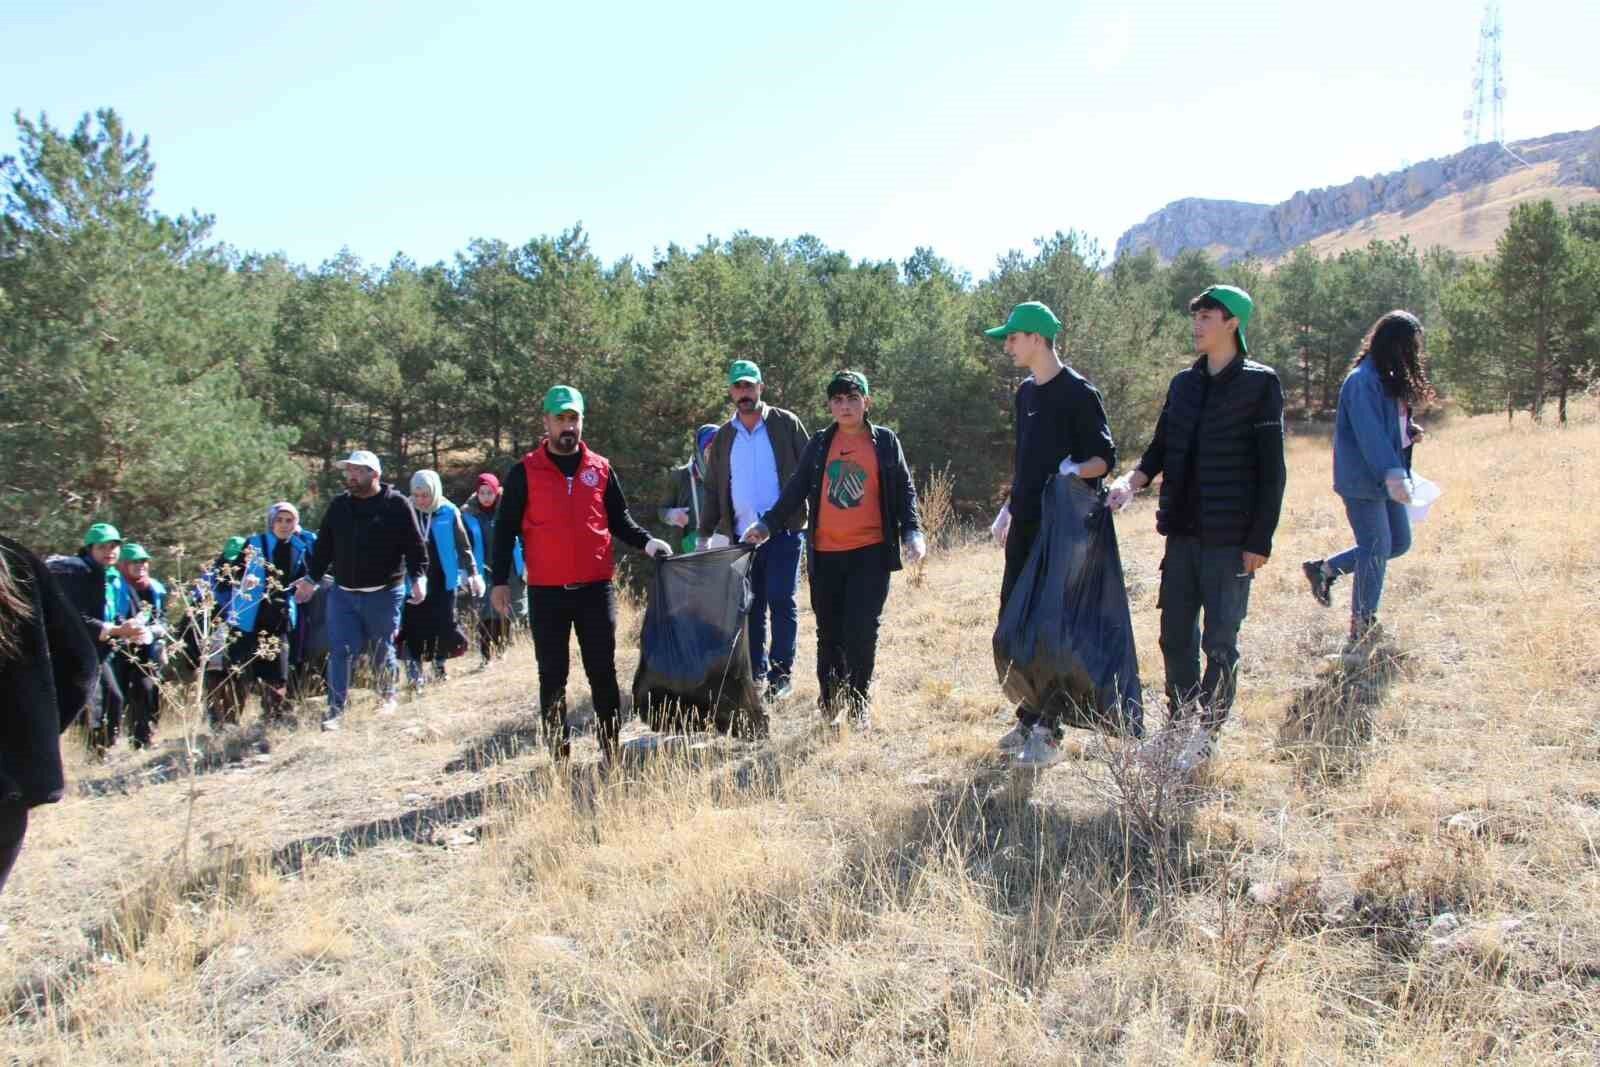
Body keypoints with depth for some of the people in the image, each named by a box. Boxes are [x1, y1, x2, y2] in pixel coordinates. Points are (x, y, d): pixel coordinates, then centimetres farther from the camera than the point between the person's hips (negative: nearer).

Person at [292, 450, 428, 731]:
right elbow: (323, 547, 17)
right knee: (339, 651, -2)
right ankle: (336, 709, 4)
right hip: (343, 593, 3)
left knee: (382, 650, 10)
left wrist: (419, 577, -15)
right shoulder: (338, 505, 9)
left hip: (384, 594, -3)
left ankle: (387, 698, 32)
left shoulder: (397, 504, -5)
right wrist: (311, 578, 16)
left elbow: (415, 546, -6)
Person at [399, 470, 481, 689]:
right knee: (414, 626, -3)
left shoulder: (449, 512, -5)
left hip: (443, 580, 0)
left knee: (445, 625, 6)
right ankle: (415, 672, 5)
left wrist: (472, 573, 1)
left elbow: (463, 545, 2)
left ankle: (440, 666, 26)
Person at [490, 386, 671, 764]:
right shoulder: (524, 473, 2)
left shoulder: (600, 468, 8)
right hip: (546, 592, -1)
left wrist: (646, 541, -4)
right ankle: (559, 754, 15)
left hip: (596, 588, 1)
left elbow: (619, 520, 14)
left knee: (603, 672, 5)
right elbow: (506, 529, 4)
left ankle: (612, 750, 14)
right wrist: (500, 581, -2)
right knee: (552, 676, 6)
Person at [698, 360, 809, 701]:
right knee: (751, 606, 8)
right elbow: (712, 489, 15)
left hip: (783, 531, -4)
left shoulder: (786, 424, 1)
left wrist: (816, 516, -8)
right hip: (741, 535, 4)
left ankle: (781, 672, 1)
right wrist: (705, 534, 8)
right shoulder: (723, 437, 13)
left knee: (781, 599, -7)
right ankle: (756, 672, 15)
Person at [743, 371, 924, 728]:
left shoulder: (885, 441, 5)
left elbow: (904, 490, 5)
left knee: (862, 631, -8)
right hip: (825, 554, 2)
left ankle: (858, 705, 6)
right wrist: (767, 524, -1)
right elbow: (796, 489, 9)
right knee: (829, 634, 6)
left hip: (870, 552, -2)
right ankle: (830, 705, 18)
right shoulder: (819, 444, 10)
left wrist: (912, 532, -8)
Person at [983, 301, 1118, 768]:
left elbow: (1105, 457, -10)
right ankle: (1030, 717, 22)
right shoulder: (1024, 393, 15)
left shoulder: (1078, 393, -9)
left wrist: (1075, 471, -29)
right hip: (1025, 526, 8)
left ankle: (1048, 733, 2)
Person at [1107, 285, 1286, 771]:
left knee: (1220, 641, 3)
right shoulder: (1184, 383, 11)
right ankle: (1179, 722, 27)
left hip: (1231, 539, -6)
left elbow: (1271, 469, -7)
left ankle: (1207, 735, 15)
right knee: (1176, 635, 12)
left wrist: (1260, 541, -11)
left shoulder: (1260, 383, -5)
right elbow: (1161, 447, 14)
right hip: (1183, 532, 6)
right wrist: (1134, 478, -8)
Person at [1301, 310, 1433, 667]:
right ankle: (1362, 630, 6)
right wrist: (1392, 474, -34)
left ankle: (1324, 570, 22)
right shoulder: (1363, 381, -17)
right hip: (1363, 480, -10)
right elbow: (1370, 433, -26)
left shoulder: (1391, 380, 14)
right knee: (1376, 550, -5)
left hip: (1386, 478, 10)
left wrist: (1409, 429, 2)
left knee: (1399, 543, 14)